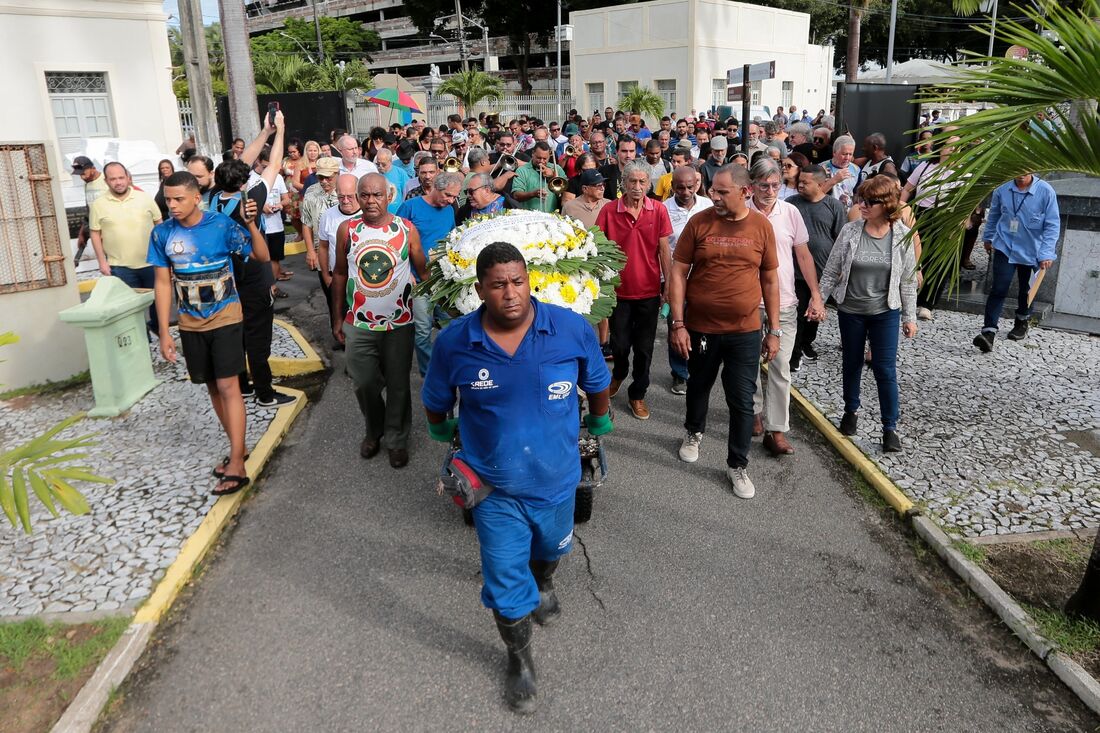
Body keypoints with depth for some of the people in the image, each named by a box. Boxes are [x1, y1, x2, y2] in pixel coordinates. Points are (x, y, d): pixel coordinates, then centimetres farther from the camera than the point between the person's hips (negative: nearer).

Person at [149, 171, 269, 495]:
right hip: (191, 324, 4)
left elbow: (262, 256, -9)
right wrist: (164, 332, -1)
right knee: (213, 387, 12)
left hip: (225, 318, -4)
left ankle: (237, 466, -8)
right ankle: (237, 447, 27)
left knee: (228, 386, -9)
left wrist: (251, 224, -26)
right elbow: (163, 282, 1)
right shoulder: (162, 233, -4)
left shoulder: (221, 224, -12)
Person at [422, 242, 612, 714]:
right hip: (494, 488, -1)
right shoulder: (454, 342, -18)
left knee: (552, 549, 30)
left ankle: (544, 585, 67)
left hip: (556, 479, 2)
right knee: (506, 584, 7)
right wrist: (442, 432, 17)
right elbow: (436, 403, 3)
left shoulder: (572, 329, -18)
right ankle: (520, 661, 35)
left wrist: (599, 423, 15)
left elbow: (596, 382, 2)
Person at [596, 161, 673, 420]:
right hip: (619, 290, 0)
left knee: (644, 348, 8)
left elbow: (664, 250, 0)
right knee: (619, 344, 11)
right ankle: (619, 373, 44)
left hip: (649, 291, 0)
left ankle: (637, 394, 26)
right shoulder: (609, 211, -7)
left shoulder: (659, 210, -5)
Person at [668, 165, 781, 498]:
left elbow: (770, 280, 4)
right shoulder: (699, 222, -6)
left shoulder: (762, 226, -3)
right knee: (698, 386, 20)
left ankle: (738, 465, 22)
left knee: (742, 402, 5)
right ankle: (693, 432, 48)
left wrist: (774, 330, 3)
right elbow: (678, 273, -5)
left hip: (746, 331, 0)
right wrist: (677, 324, -11)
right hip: (700, 327, 0)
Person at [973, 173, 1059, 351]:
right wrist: (988, 238, 25)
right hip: (1005, 248, 0)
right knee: (999, 289, -11)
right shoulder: (1002, 191, -6)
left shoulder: (1046, 192, -13)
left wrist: (1046, 254, -17)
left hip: (1031, 251, 0)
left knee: (1026, 290, 17)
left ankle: (1022, 323, 39)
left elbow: (1052, 225, -11)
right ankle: (988, 332, -15)